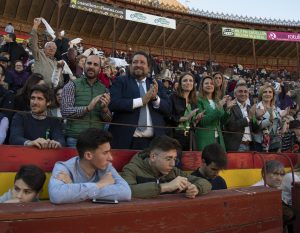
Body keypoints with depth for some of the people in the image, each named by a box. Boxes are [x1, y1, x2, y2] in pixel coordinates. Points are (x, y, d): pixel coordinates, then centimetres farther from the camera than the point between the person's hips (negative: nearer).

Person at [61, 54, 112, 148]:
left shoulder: (104, 89, 7)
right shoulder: (72, 85, -1)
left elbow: (108, 119, 5)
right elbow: (65, 111, -11)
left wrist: (105, 109, -16)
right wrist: (87, 108, -23)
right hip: (75, 139, -2)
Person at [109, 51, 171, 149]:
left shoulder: (157, 84, 14)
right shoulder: (120, 81, 4)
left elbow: (168, 109, 8)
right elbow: (113, 103, -11)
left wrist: (155, 98, -11)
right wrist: (141, 100, -16)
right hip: (125, 140, -3)